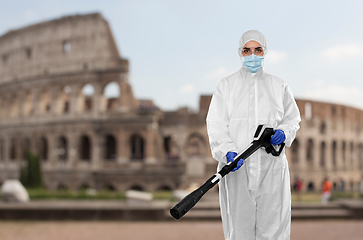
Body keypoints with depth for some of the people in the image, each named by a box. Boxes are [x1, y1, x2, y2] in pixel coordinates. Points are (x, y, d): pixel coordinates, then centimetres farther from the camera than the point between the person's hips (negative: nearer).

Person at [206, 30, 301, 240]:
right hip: (237, 167, -1)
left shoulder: (279, 87, 13)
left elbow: (293, 118, 21)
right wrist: (228, 152, -18)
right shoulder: (227, 86, 7)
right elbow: (216, 124, -1)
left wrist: (284, 132, -3)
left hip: (271, 165, 1)